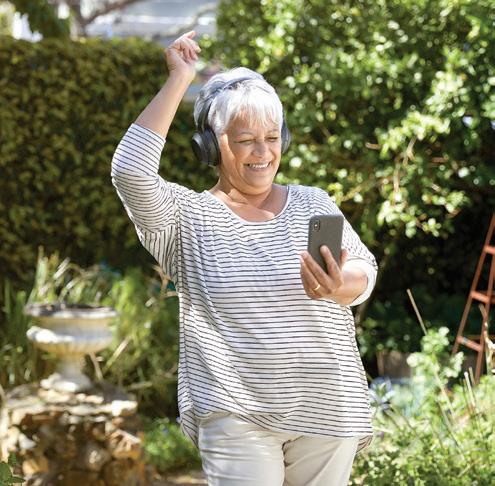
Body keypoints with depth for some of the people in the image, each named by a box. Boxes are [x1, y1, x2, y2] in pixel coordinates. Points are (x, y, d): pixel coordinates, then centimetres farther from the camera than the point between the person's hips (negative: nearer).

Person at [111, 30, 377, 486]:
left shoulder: (313, 204, 11)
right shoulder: (188, 218, 1)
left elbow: (364, 269, 3)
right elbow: (131, 171, -15)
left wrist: (341, 286, -23)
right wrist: (179, 80, -12)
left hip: (327, 410, 3)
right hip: (236, 411, -3)